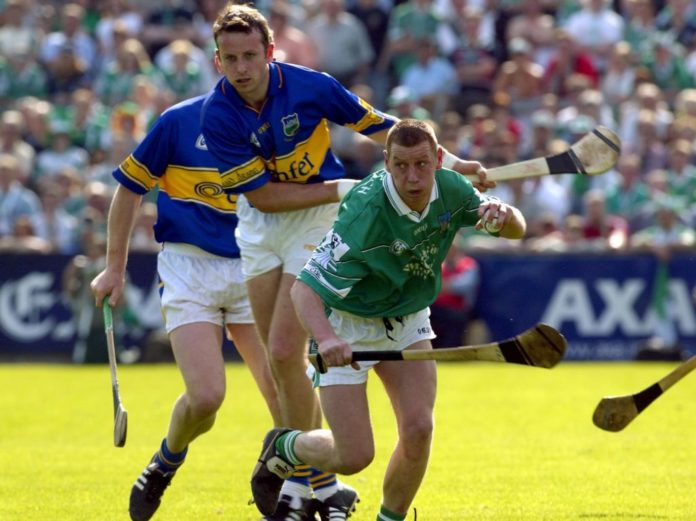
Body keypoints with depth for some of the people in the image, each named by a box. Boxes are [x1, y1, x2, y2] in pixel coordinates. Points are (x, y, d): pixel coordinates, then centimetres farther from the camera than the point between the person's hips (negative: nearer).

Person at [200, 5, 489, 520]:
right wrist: (346, 188, -18)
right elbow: (263, 195, -15)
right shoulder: (217, 114, -16)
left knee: (284, 352, -14)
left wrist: (447, 161, -5)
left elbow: (377, 125, -3)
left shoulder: (308, 86, -19)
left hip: (318, 224, -3)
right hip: (260, 227, 3)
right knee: (277, 359, 4)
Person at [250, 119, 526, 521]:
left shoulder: (451, 190, -15)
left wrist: (504, 215, -27)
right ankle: (284, 447, 25)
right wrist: (326, 339, -54)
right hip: (348, 326, -5)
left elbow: (517, 230, -2)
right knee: (355, 456, -8)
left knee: (418, 430, -14)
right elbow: (305, 289, -34)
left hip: (408, 321, 5)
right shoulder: (365, 215, -33)